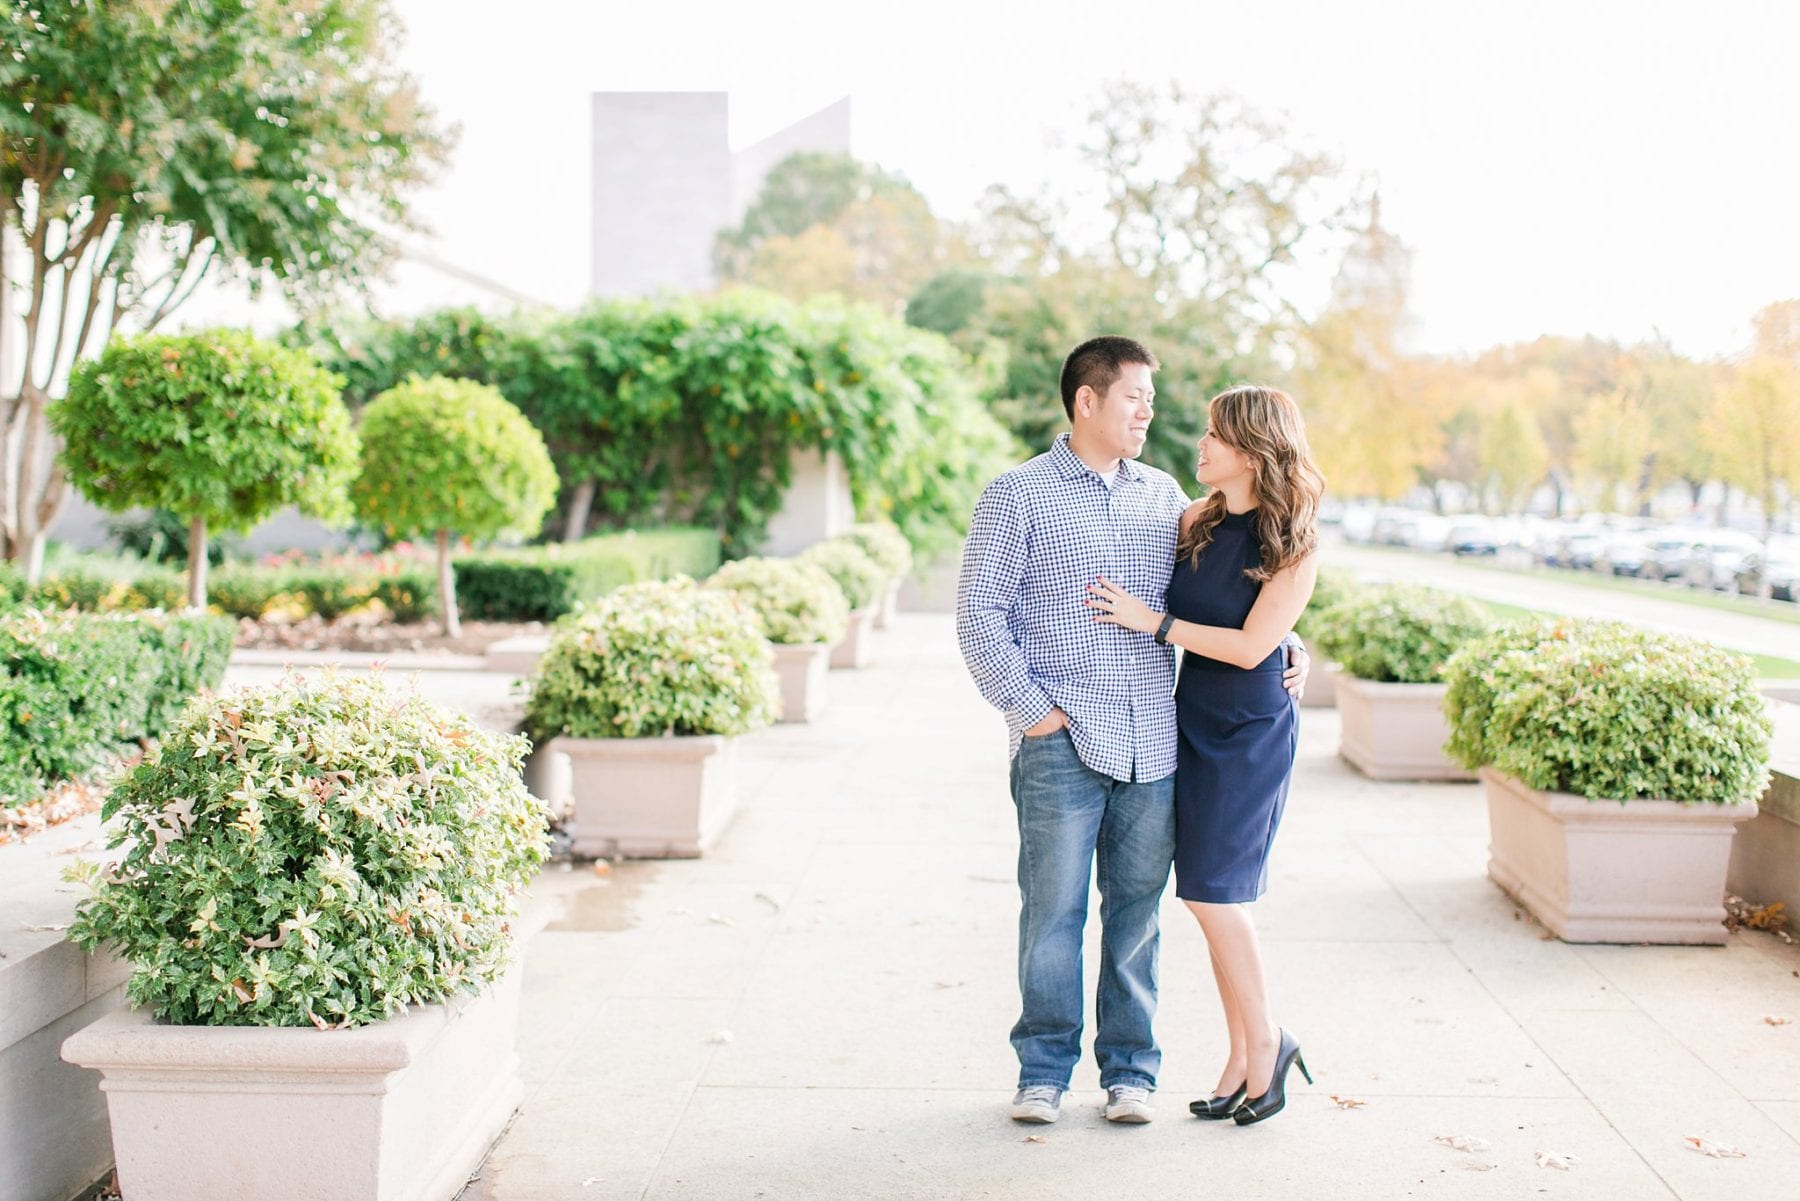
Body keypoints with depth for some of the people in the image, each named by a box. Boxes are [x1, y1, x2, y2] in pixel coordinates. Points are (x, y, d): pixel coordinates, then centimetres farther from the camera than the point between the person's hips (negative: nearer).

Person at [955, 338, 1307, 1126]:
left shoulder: (1164, 495, 15)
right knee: (1053, 912, 1)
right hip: (1061, 744, -4)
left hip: (1152, 742, 4)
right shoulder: (1018, 495, 1)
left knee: (1136, 913, 8)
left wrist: (1286, 646, 8)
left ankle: (1129, 1069, 21)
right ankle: (1043, 1069, 16)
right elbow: (979, 613, -2)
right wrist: (1028, 705, -9)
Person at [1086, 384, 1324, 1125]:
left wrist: (1152, 621, -15)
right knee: (1214, 897, 8)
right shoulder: (1196, 521, 4)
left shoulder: (1293, 546, -12)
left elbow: (1250, 646, -17)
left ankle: (1264, 1042, 12)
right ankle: (1245, 1053, 19)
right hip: (1191, 720, 6)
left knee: (1212, 890, -7)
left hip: (1251, 730, -6)